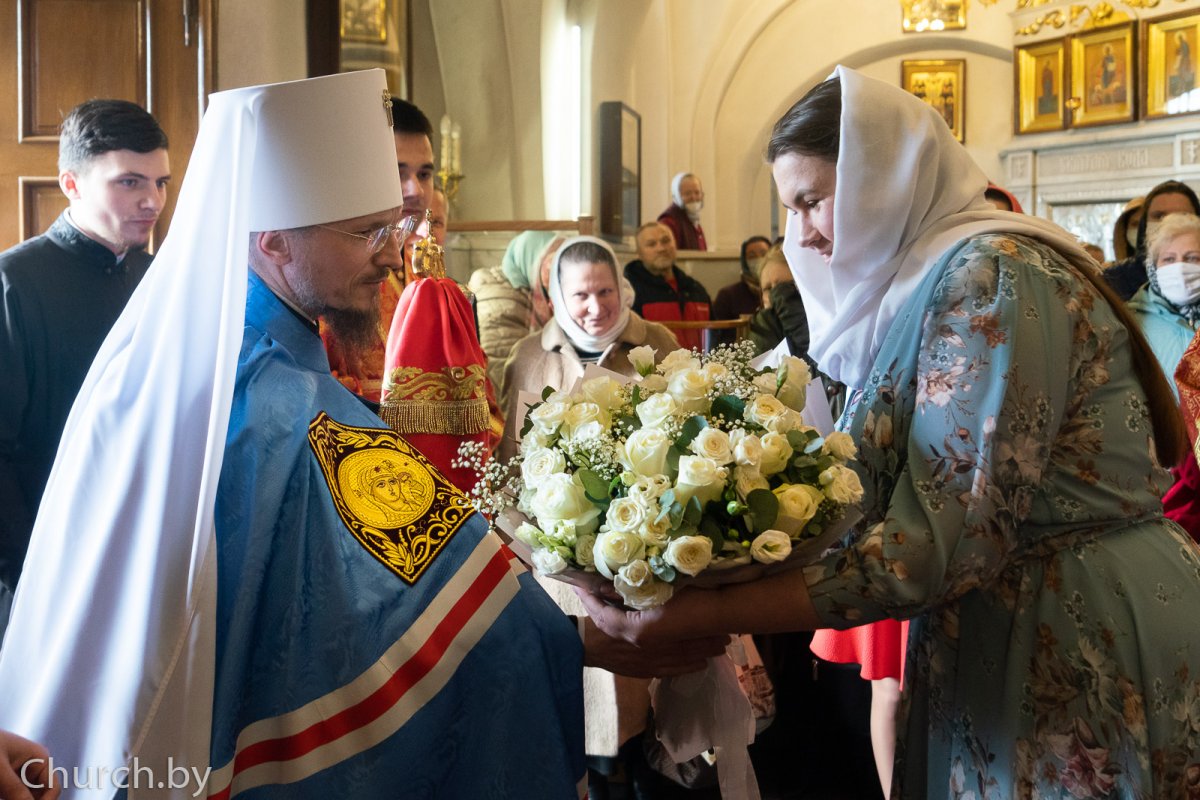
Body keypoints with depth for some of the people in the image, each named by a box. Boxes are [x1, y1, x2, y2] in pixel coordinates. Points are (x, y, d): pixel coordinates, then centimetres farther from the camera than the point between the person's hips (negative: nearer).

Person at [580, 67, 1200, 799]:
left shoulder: (989, 277, -20)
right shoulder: (916, 278, 10)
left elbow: (945, 539, -28)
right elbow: (893, 495, 9)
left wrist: (708, 612, -32)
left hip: (1076, 645, -8)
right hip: (1002, 627, 8)